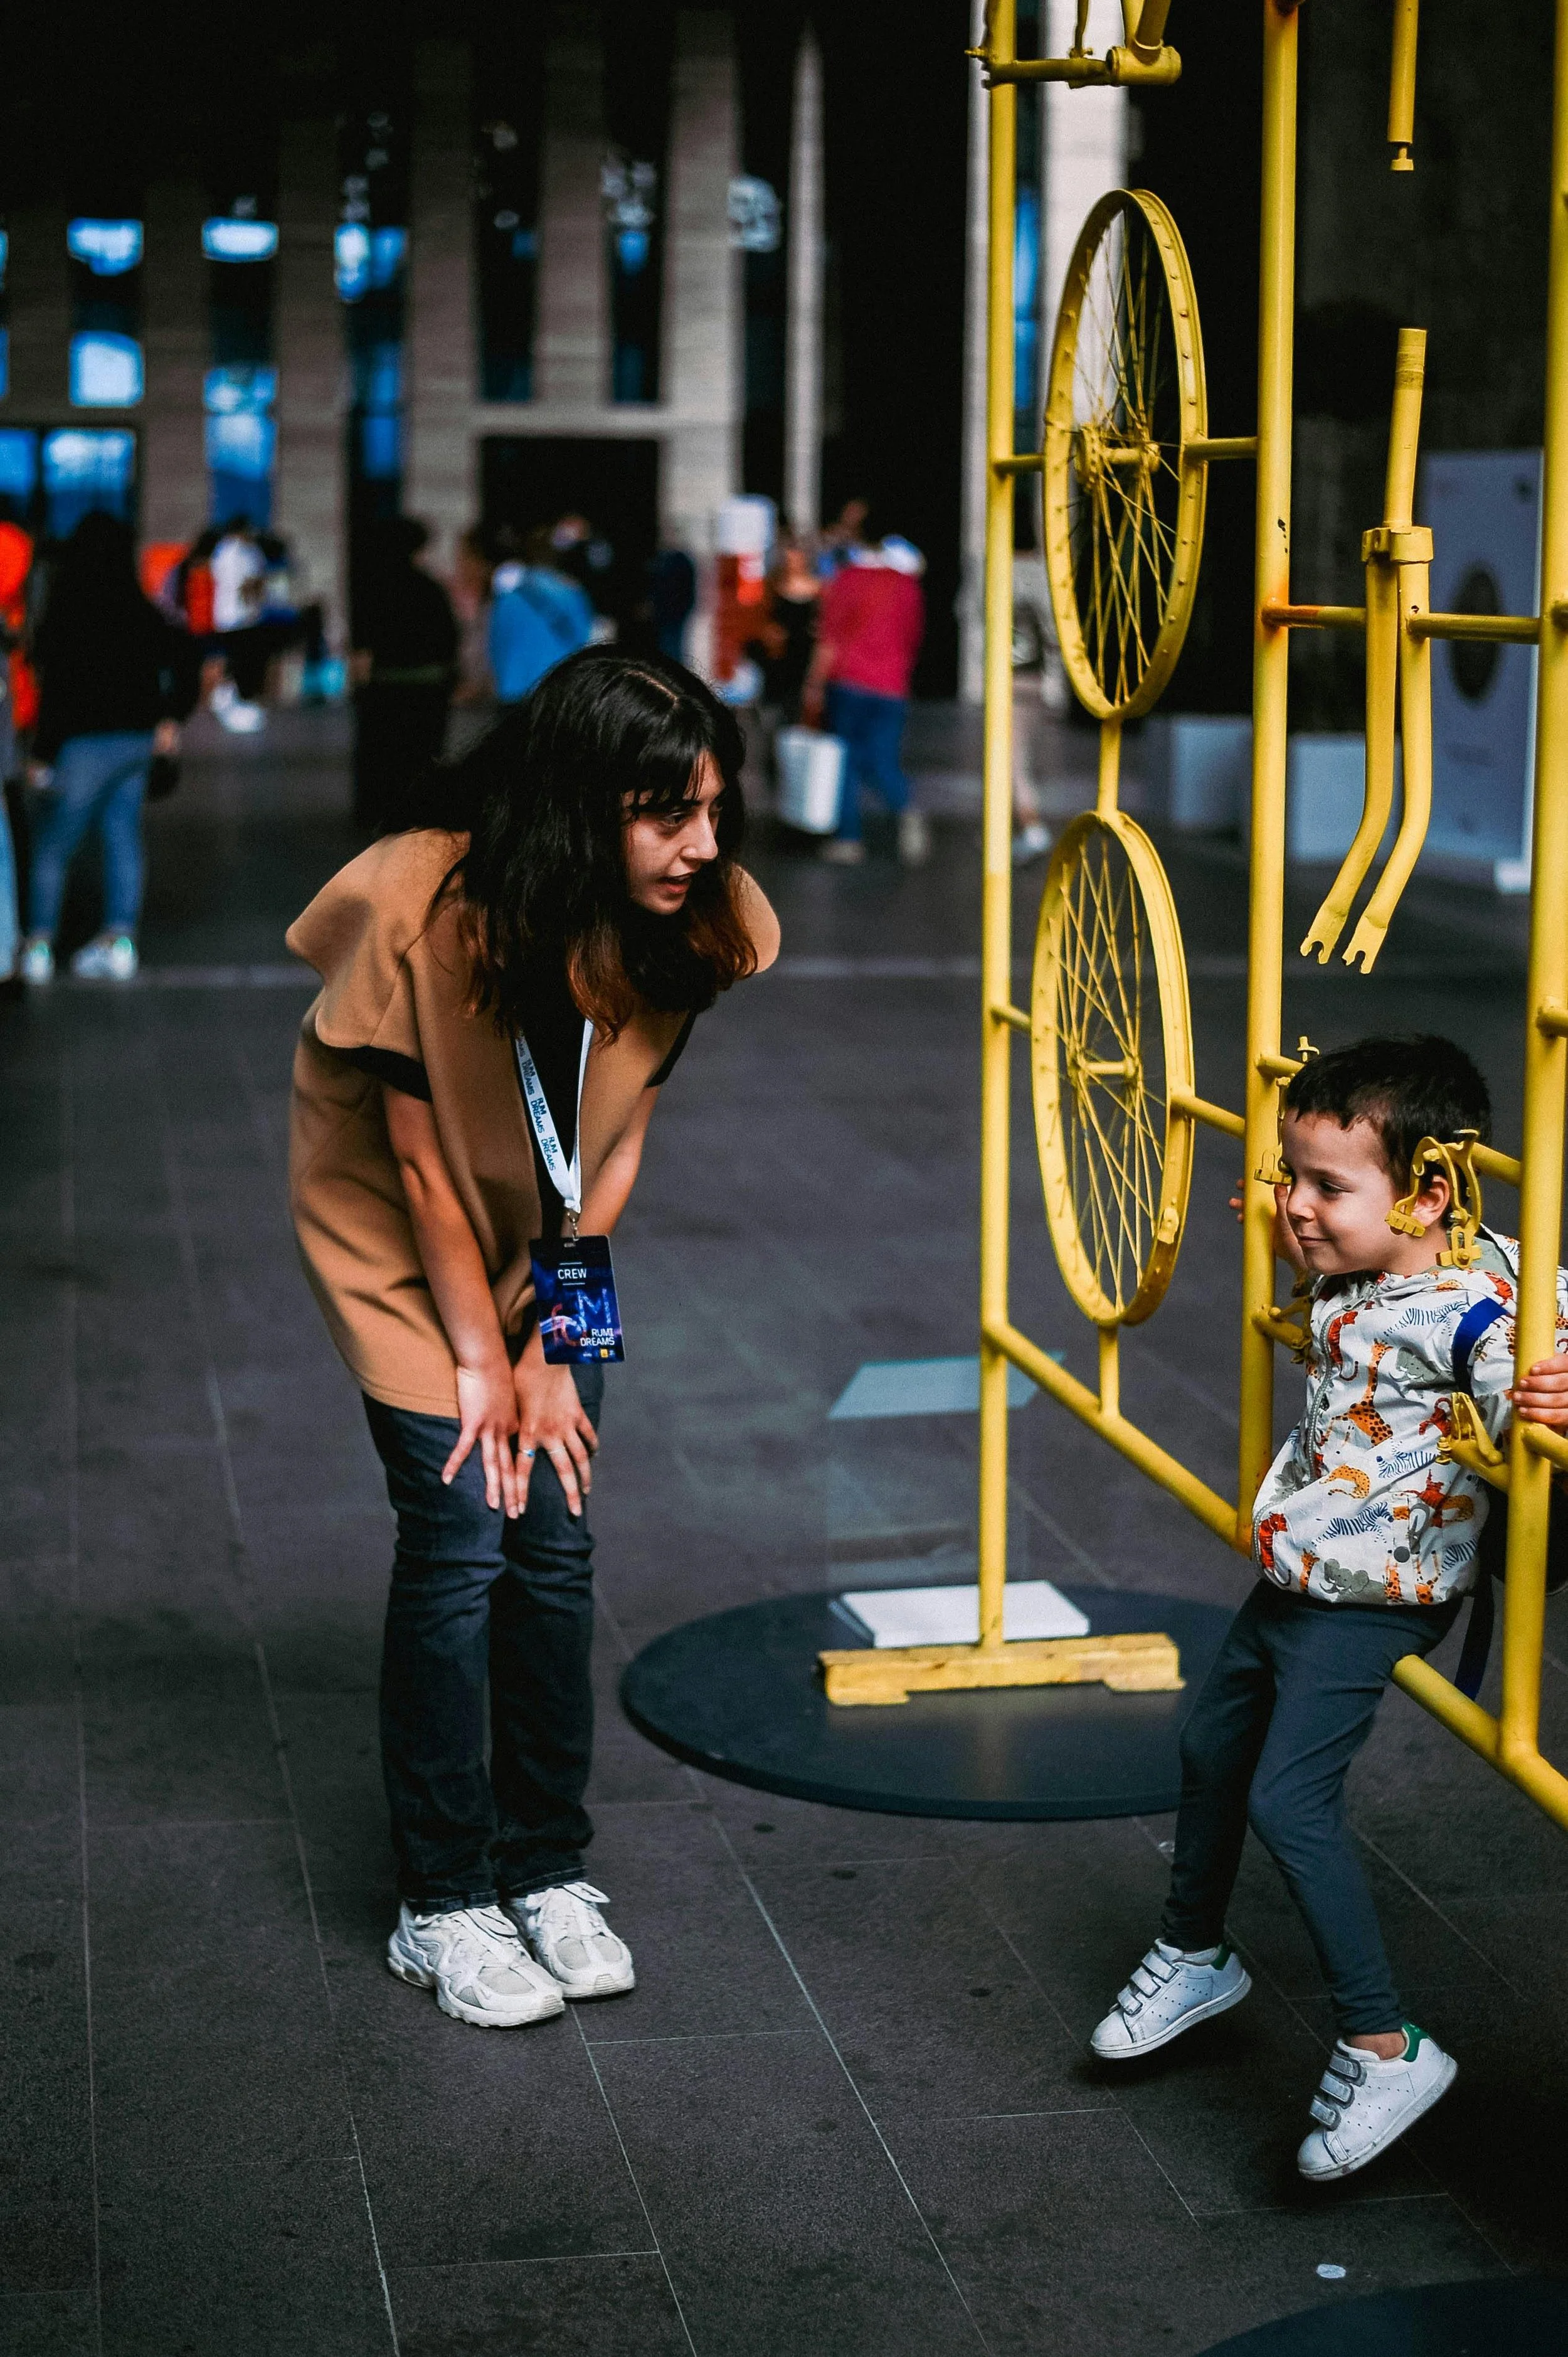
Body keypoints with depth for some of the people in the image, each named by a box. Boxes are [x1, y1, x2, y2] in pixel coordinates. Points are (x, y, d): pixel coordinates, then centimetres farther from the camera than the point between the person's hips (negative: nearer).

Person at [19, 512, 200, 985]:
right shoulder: (140, 612, 5)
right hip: (137, 739, 6)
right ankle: (120, 941, 10)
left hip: (88, 741, -6)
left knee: (50, 844, 4)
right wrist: (172, 717, 14)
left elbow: (56, 684, -17)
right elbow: (185, 655, 10)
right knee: (123, 839, 11)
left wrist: (42, 752, -13)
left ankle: (39, 944, 4)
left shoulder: (68, 613, -14)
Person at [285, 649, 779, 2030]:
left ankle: (548, 1870, 18)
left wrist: (547, 1356, -9)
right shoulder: (421, 916, -31)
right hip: (403, 1246, -4)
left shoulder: (690, 929, -18)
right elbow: (422, 1166, -20)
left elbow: (614, 1148, -8)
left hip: (551, 1246, 4)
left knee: (555, 1543, 1)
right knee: (462, 1542, -9)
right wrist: (480, 1362, -12)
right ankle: (444, 1907, 5)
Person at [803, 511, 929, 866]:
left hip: (847, 681, -3)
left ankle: (848, 838, 5)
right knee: (883, 761, 6)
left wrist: (814, 687, -4)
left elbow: (830, 640, -7)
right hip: (892, 687, 3)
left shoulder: (847, 579, -4)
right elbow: (913, 640, 16)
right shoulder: (909, 586, 8)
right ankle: (907, 811, -22)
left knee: (844, 760, 6)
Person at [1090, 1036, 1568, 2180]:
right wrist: (1288, 1244, 19)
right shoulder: (1352, 1279, 2)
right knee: (1212, 1740, 22)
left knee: (1290, 1797, -14)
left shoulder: (1472, 1305, -24)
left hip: (1374, 1600, -10)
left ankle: (1386, 2046, -4)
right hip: (1295, 1574, 10)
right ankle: (1197, 1954, 44)